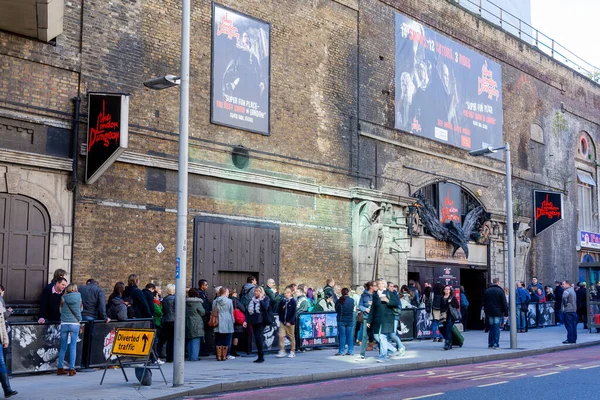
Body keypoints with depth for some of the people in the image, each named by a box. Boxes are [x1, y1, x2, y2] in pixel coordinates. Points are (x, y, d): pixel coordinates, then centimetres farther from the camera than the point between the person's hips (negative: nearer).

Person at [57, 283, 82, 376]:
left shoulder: (63, 298, 3)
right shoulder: (79, 298, 2)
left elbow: (60, 310, 13)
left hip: (64, 324, 1)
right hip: (75, 324, -1)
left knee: (63, 347, 9)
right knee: (73, 347, 2)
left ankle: (60, 368, 14)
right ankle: (71, 369, 2)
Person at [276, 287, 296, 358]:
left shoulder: (293, 301, -6)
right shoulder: (282, 301, 4)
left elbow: (294, 313, -9)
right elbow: (279, 311, 11)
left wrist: (290, 322, -14)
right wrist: (281, 319, 0)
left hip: (290, 323, -3)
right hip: (282, 322, 3)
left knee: (291, 337, 7)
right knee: (281, 336, -5)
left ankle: (292, 351, 16)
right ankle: (282, 351, 0)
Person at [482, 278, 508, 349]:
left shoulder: (487, 291, 7)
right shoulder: (500, 291, -7)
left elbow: (484, 302, 12)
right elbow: (504, 303, -8)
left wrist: (486, 312, 18)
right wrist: (506, 313, -2)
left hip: (489, 313, 4)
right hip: (498, 313, -4)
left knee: (491, 328, 12)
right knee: (497, 328, -3)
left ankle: (490, 344, 13)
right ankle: (496, 345, -5)